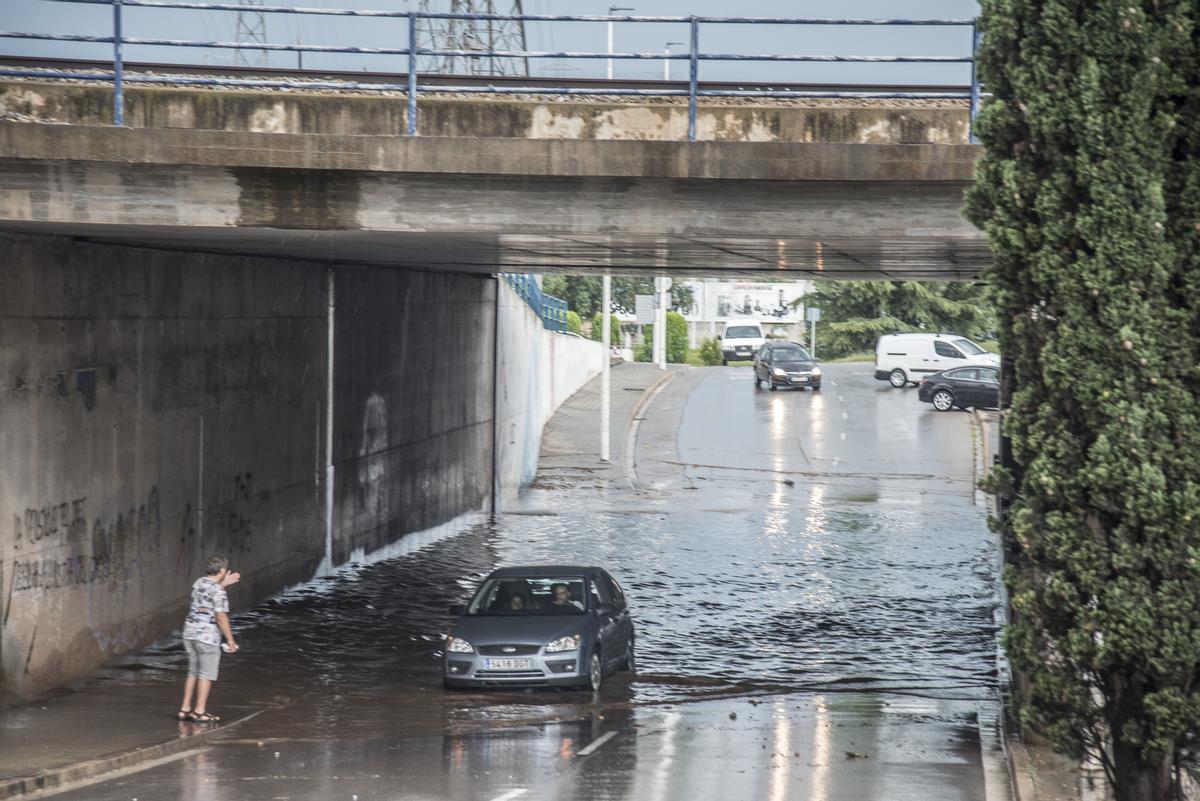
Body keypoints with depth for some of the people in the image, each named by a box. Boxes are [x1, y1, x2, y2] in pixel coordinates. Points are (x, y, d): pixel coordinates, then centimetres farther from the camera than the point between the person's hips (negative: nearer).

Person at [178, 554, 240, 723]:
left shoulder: (199, 583, 8)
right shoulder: (218, 591, -15)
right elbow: (221, 617, -18)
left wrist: (224, 583, 29)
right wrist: (230, 639, -11)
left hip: (190, 633, 8)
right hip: (208, 635, -8)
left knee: (193, 673, 16)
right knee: (206, 675, 0)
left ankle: (185, 709, 16)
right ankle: (200, 711, -1)